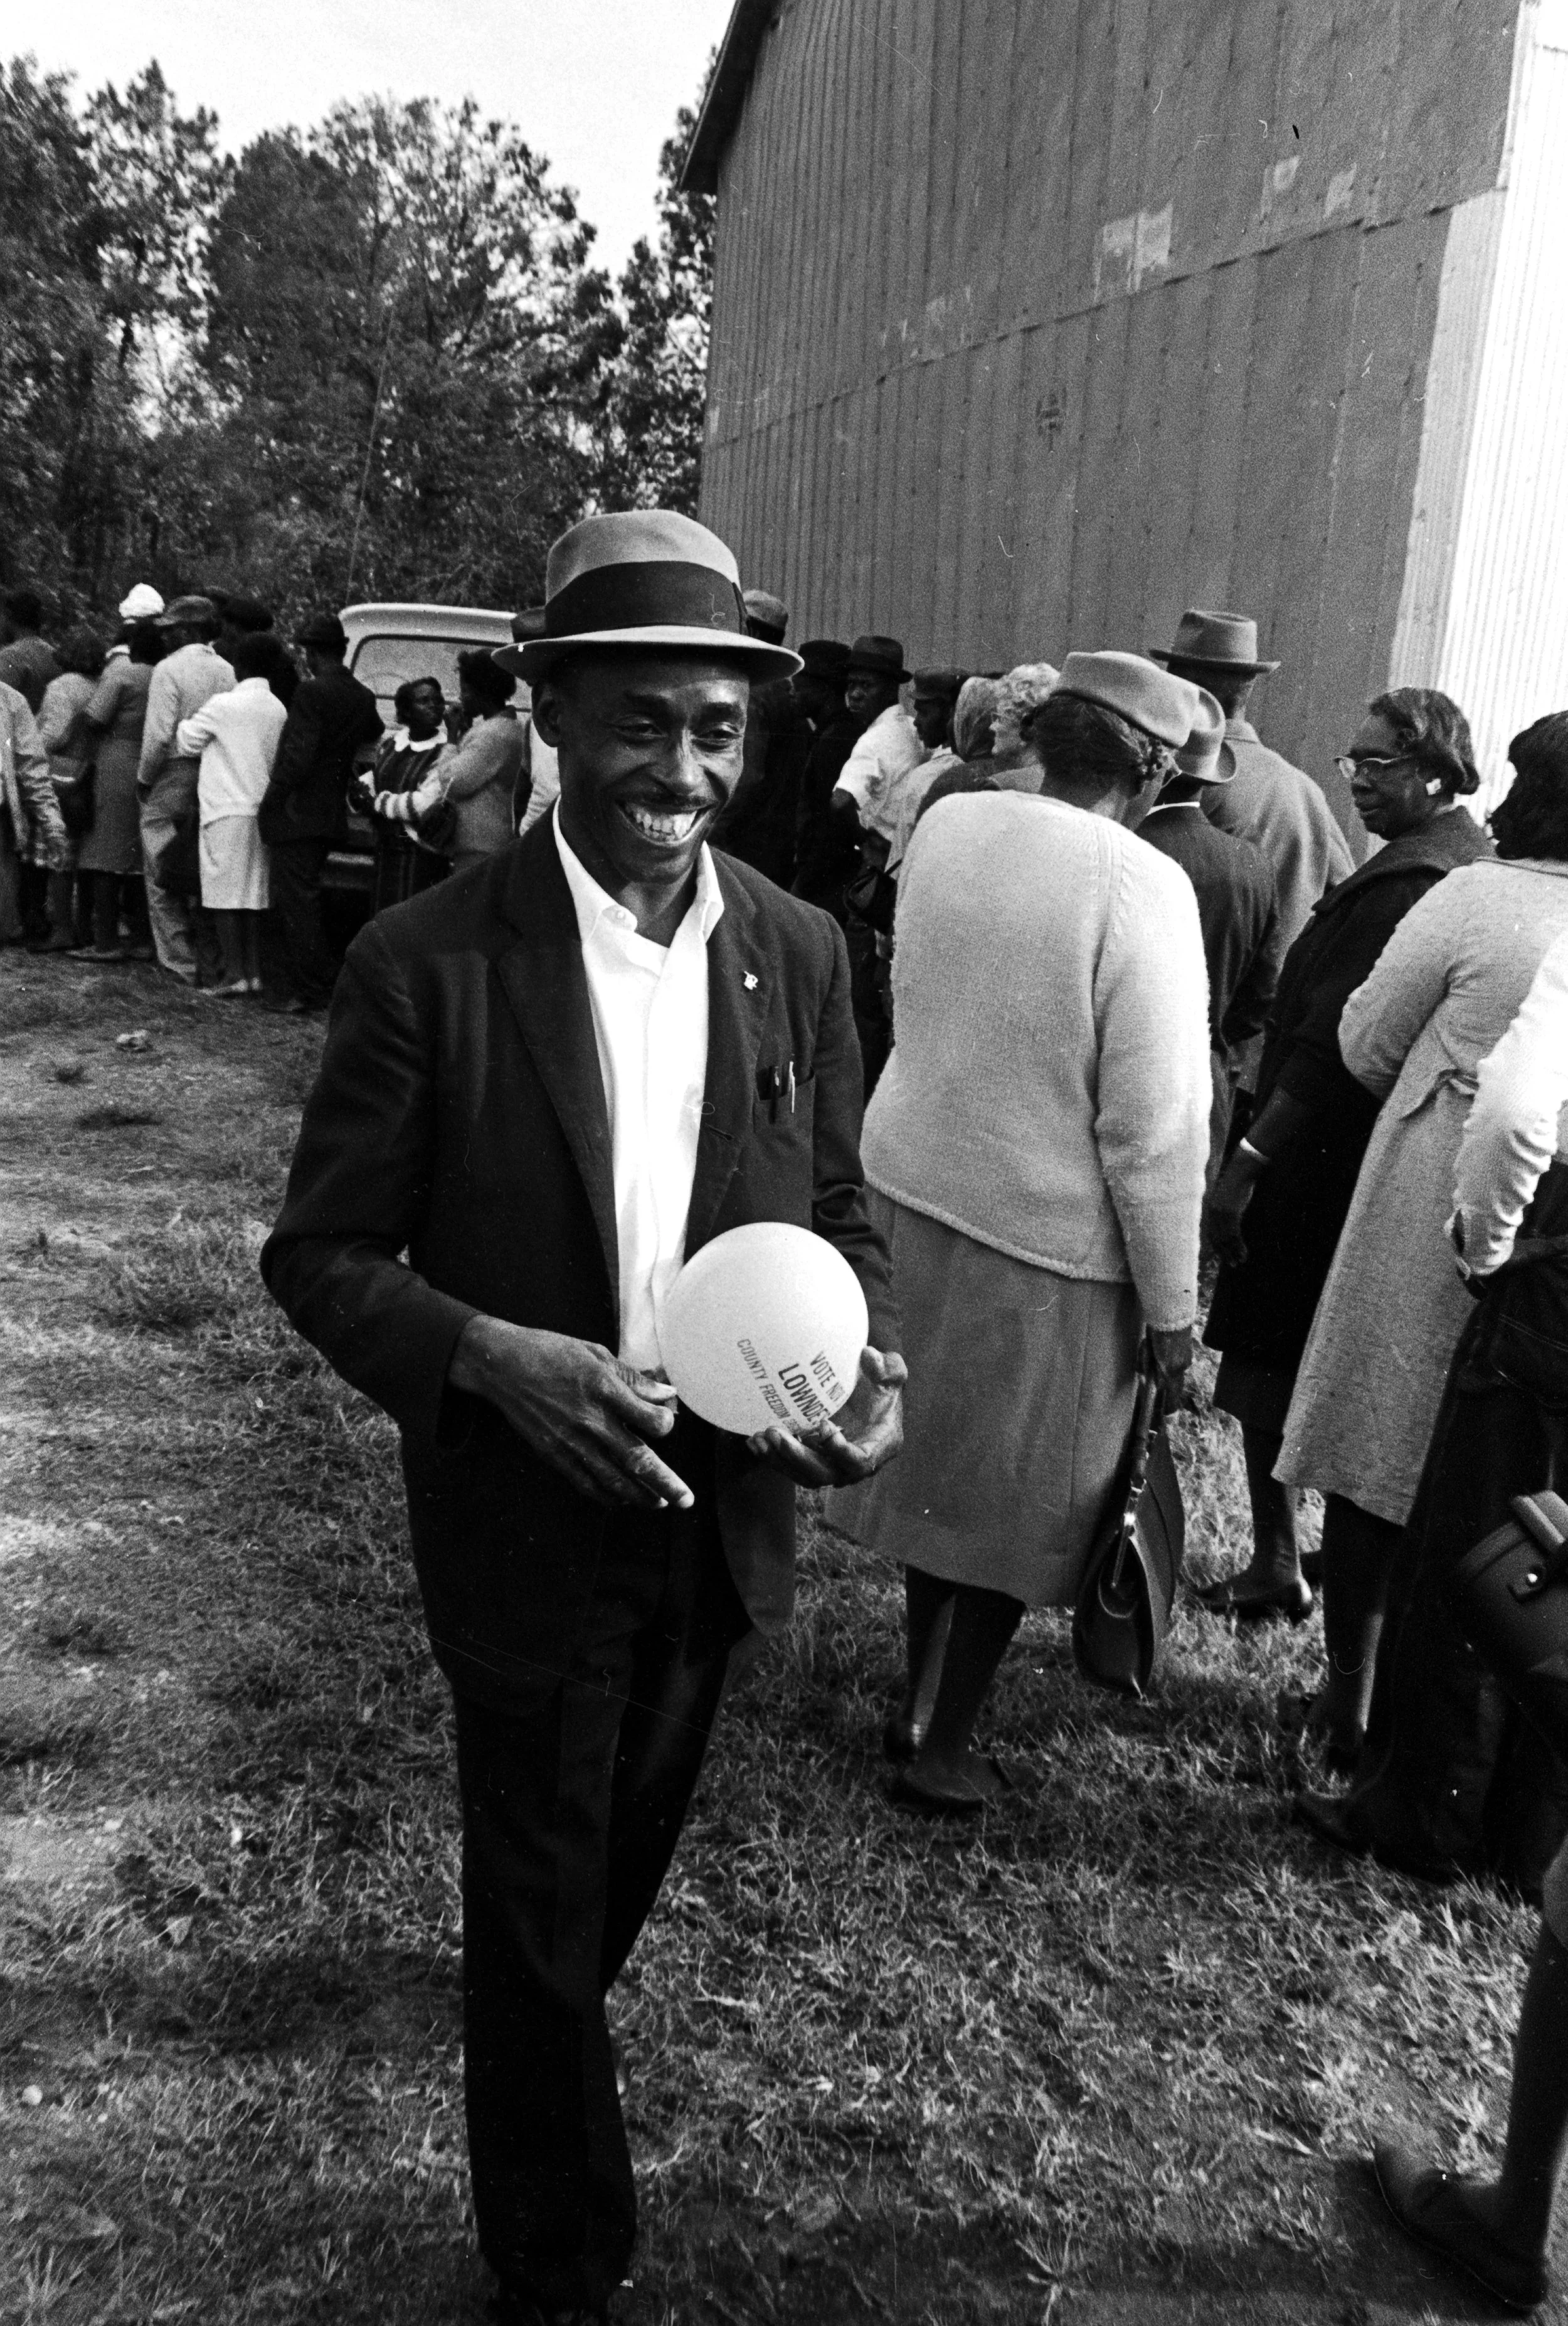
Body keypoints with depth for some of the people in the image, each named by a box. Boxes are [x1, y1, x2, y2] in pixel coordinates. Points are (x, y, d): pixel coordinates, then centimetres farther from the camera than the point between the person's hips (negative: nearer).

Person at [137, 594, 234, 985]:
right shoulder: (226, 671, 6)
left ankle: (180, 965, 1)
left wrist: (143, 778, -3)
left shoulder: (169, 670, -10)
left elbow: (159, 735, -16)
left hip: (172, 781, -6)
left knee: (163, 878, 3)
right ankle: (211, 964, 16)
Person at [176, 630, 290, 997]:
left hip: (227, 810, -6)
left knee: (224, 895, -3)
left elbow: (188, 741, 0)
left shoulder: (224, 705, -11)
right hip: (261, 810, 6)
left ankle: (235, 974, -6)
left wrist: (185, 724, 19)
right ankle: (255, 973, 10)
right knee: (254, 894, 9)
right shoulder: (278, 709, 6)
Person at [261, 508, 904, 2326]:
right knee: (535, 1908, 15)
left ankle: (549, 2006, 64)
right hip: (532, 1528, -4)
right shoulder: (424, 962, -18)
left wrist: (871, 1360, -16)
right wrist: (490, 1359, -29)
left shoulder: (799, 953, -6)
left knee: (626, 1852, 30)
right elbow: (321, 1254, -12)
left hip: (723, 1512, 5)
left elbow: (835, 1210, 4)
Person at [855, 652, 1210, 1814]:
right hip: (1047, 1234, -6)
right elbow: (1156, 1126, -18)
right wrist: (1171, 1303, -9)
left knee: (940, 1448, 22)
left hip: (916, 1180, 7)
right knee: (1022, 1490, 12)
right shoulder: (1143, 887, -20)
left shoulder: (945, 824, -2)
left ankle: (927, 1695, 39)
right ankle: (940, 1743, 26)